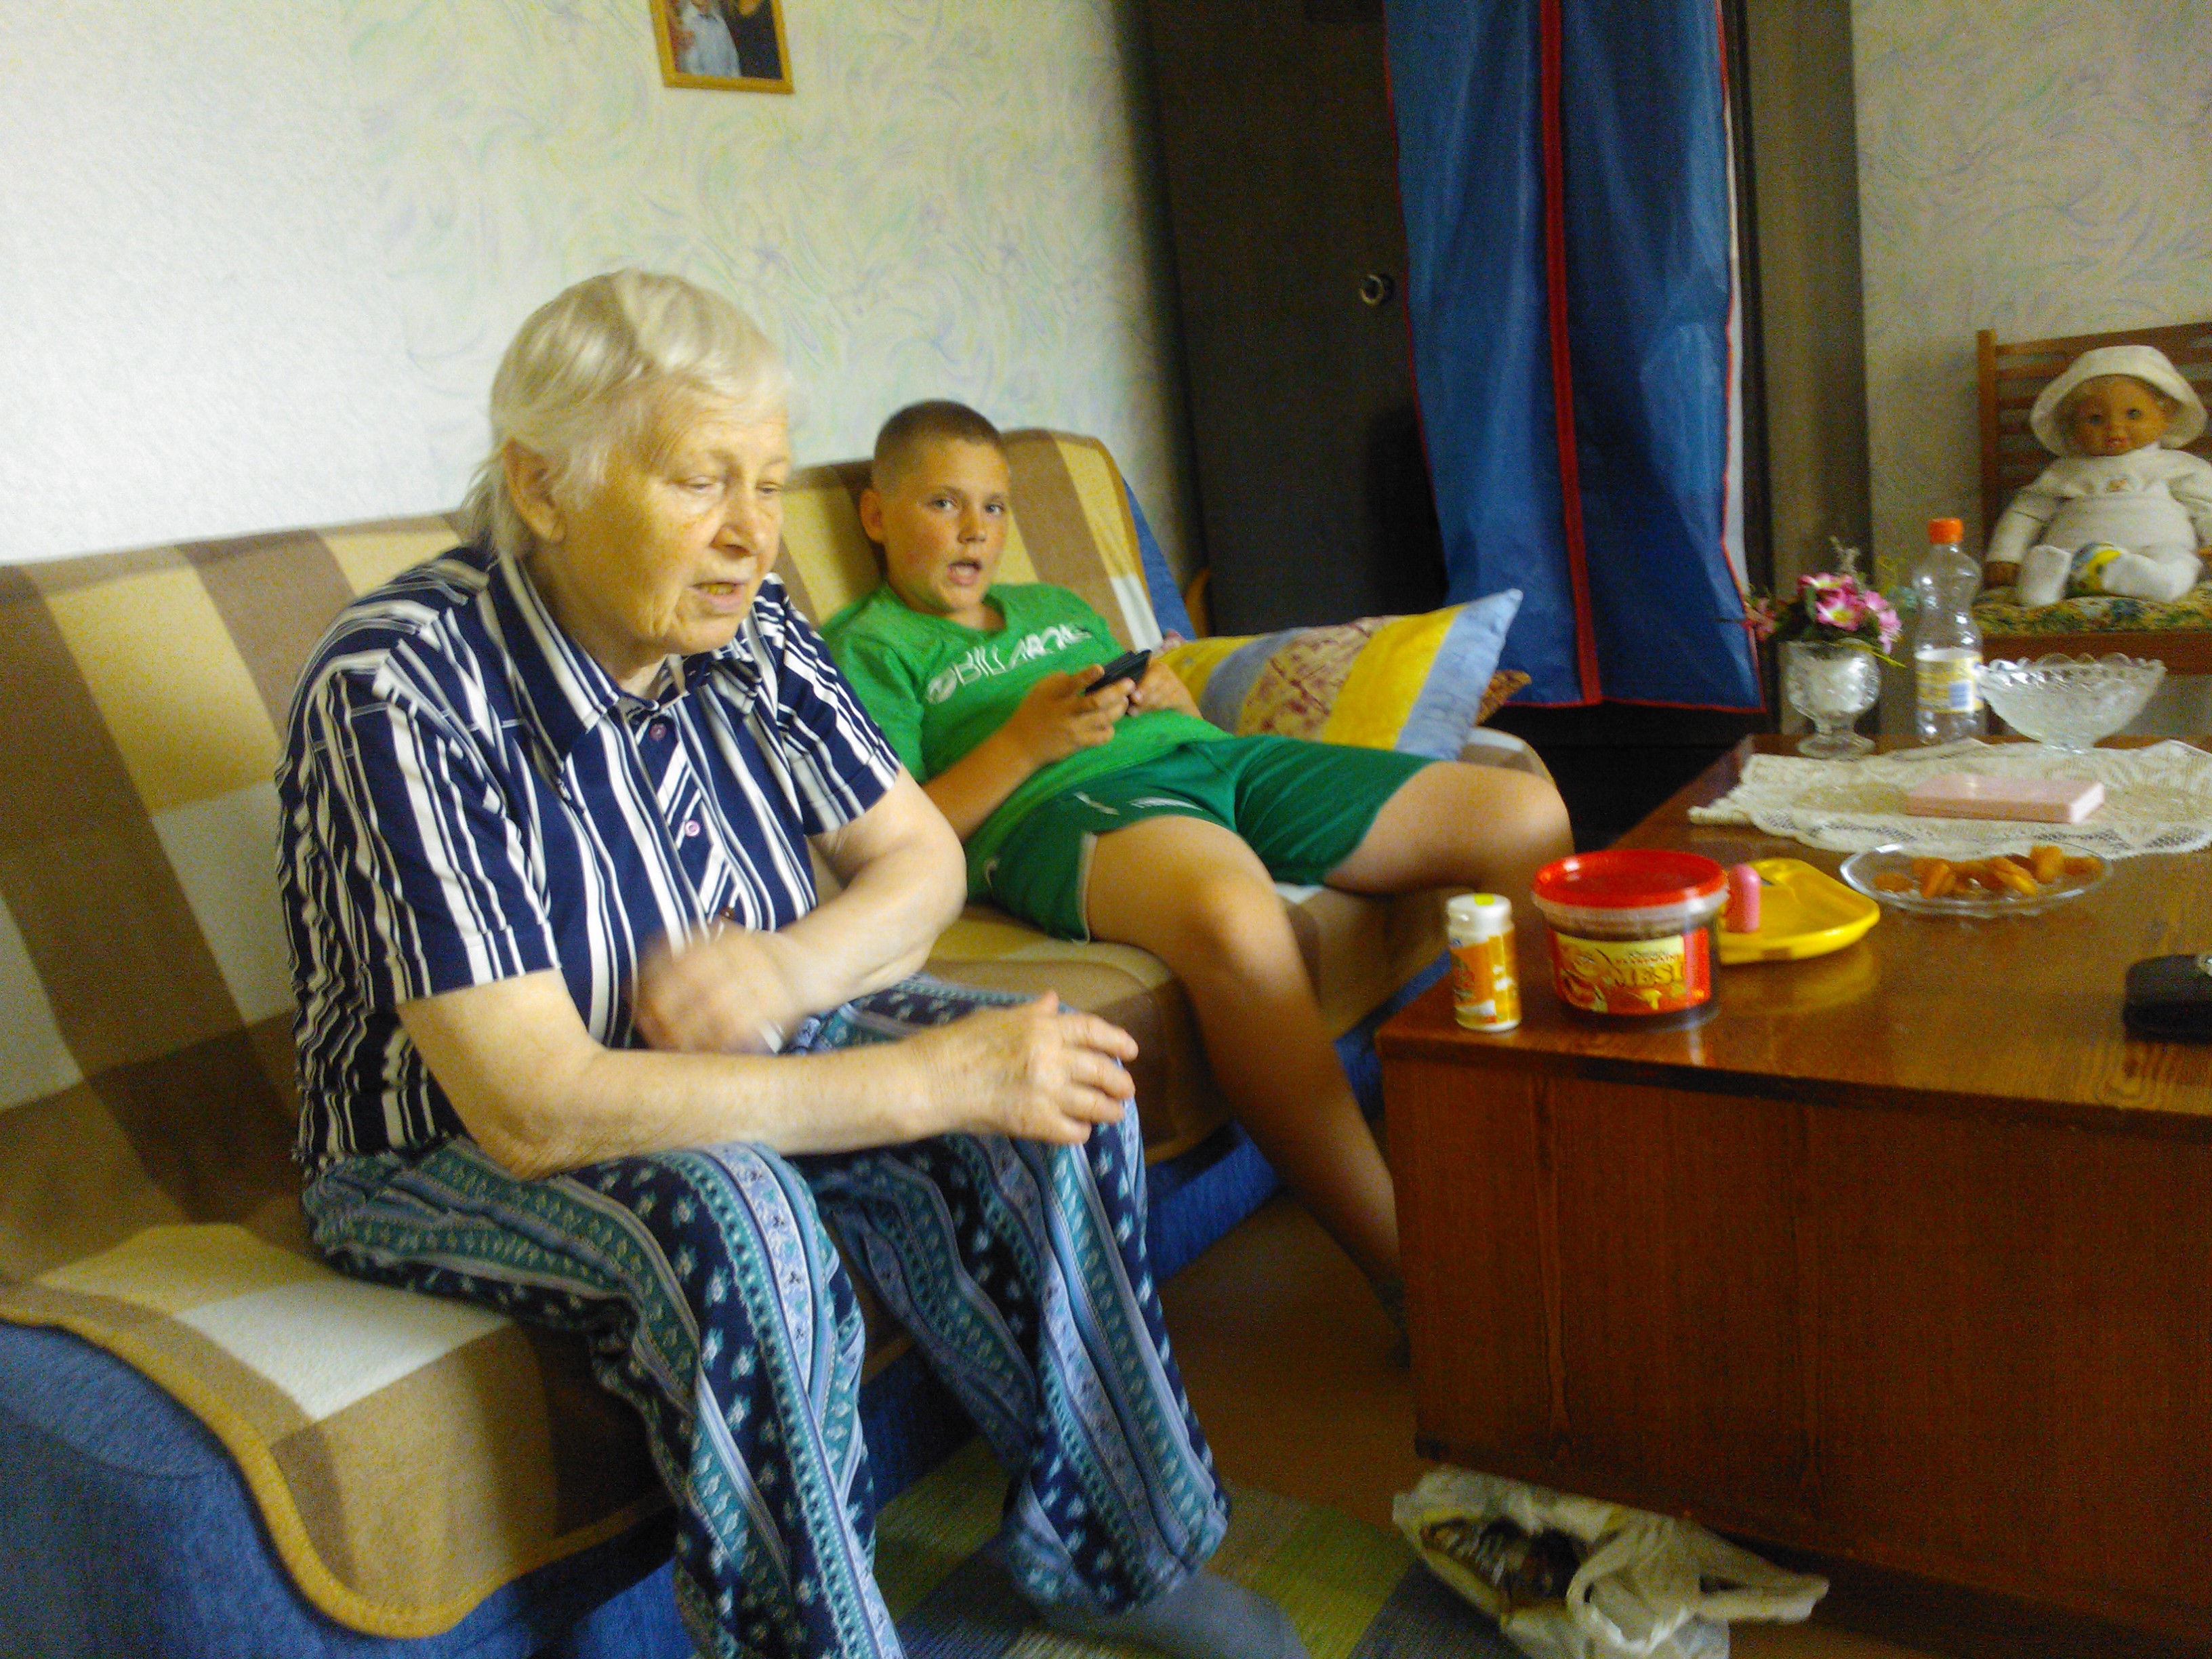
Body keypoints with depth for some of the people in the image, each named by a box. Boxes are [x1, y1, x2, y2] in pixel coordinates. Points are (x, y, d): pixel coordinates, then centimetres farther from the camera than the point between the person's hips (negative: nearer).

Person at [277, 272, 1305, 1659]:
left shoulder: (740, 624, -9)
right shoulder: (401, 689, -27)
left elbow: (921, 856, 0)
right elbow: (535, 1111, -33)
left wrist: (791, 970, -24)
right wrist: (930, 1080, -34)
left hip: (725, 1050, 6)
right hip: (456, 1149, -5)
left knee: (1050, 1084, -15)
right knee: (734, 1222, -35)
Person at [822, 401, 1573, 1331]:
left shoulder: (1060, 609, 36)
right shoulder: (868, 646, 14)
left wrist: (1173, 698, 7)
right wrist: (1027, 740, -10)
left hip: (1218, 759, 8)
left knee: (1528, 817, -6)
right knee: (1234, 917, -44)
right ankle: (1406, 1274, -34)